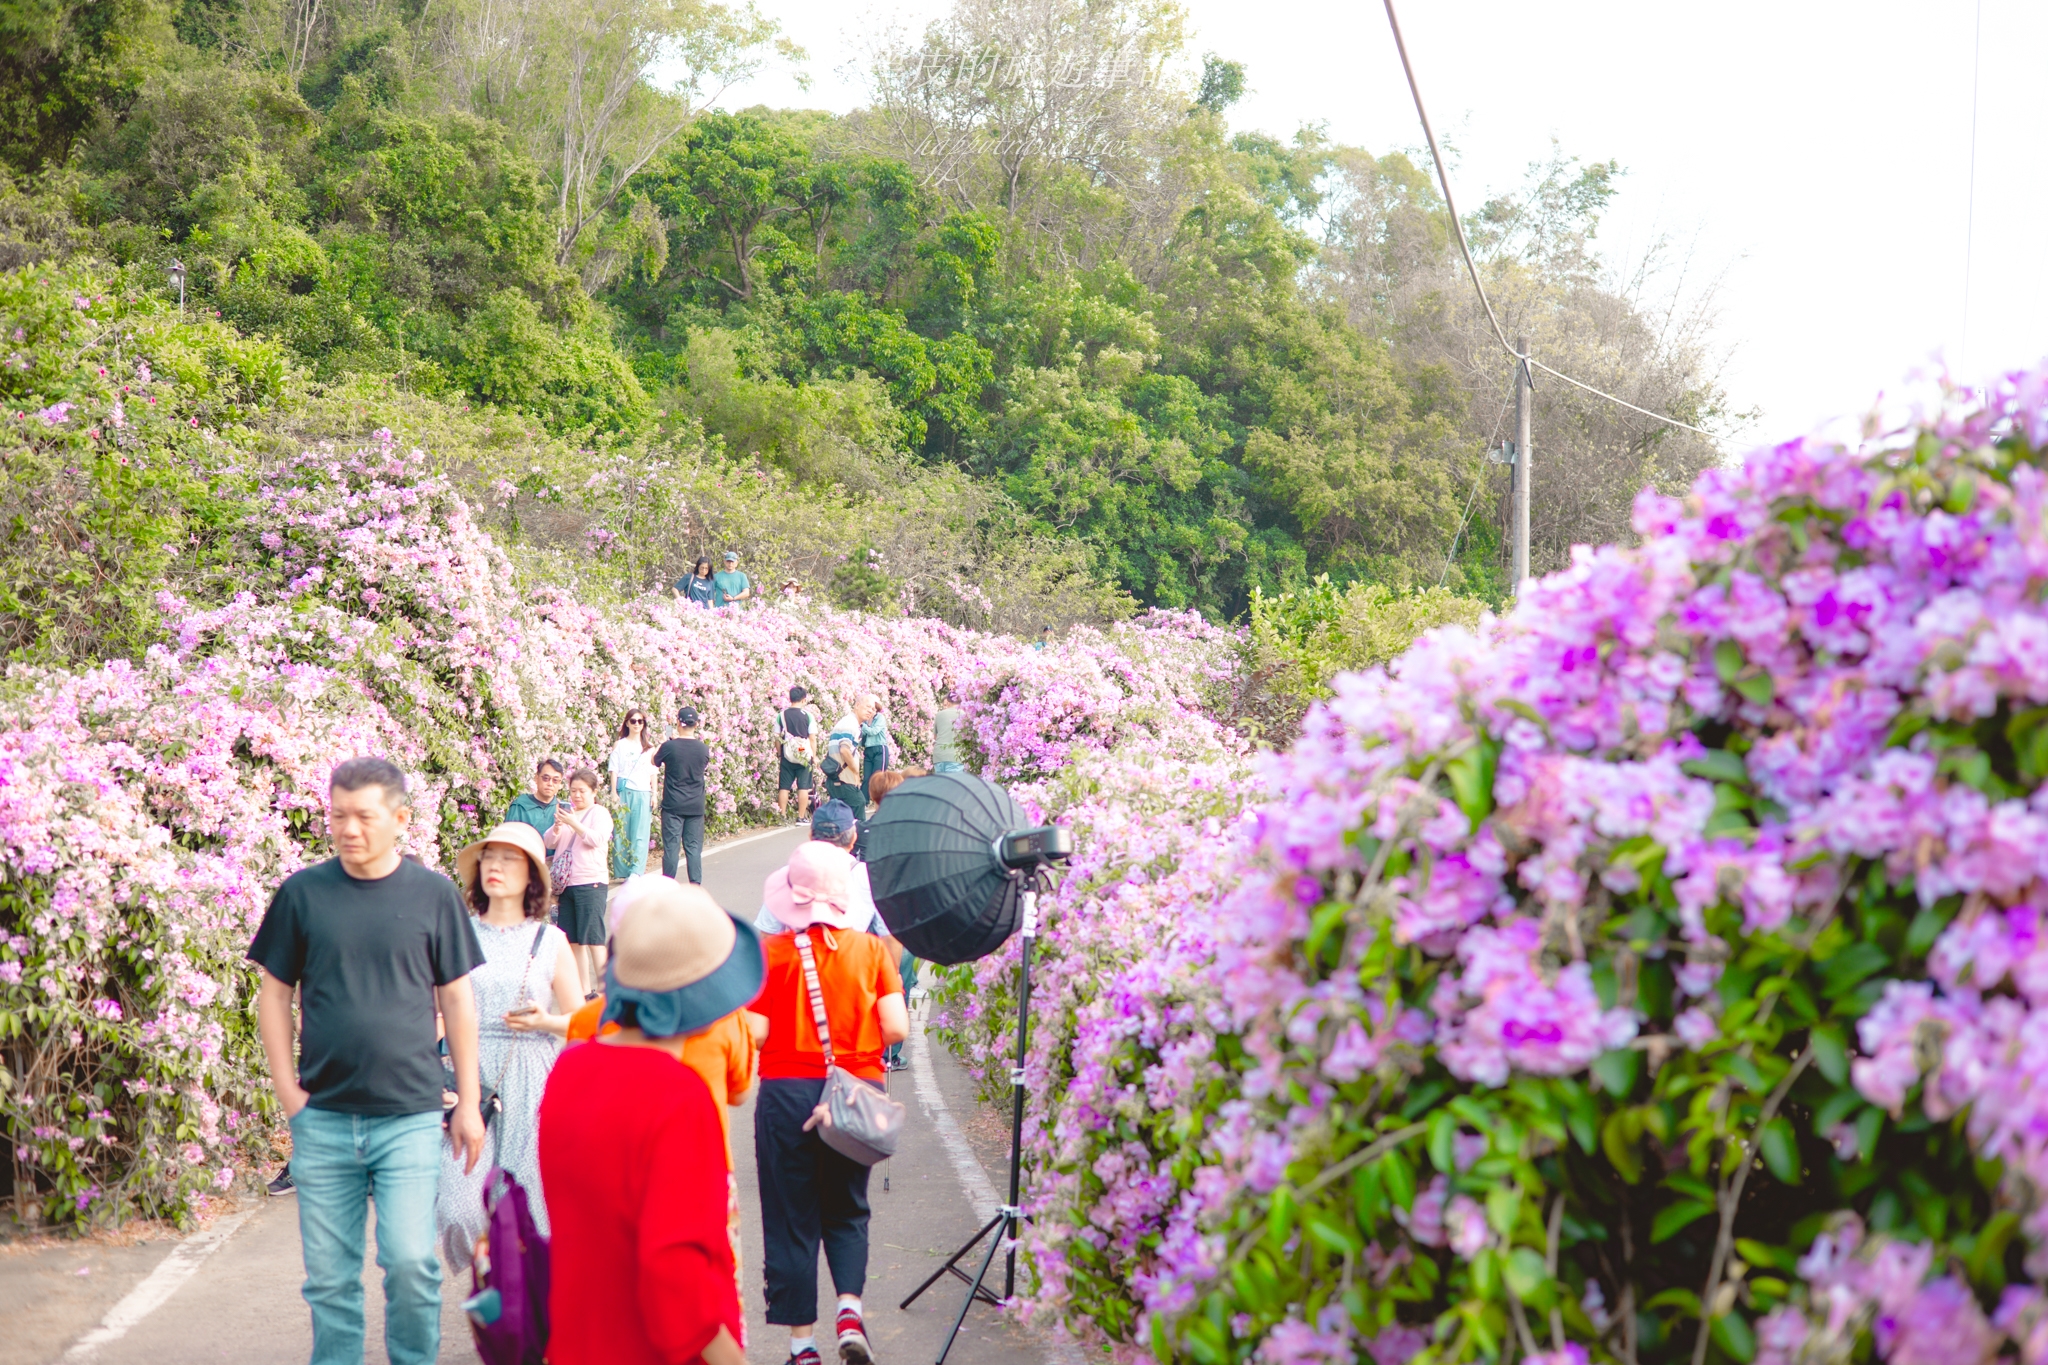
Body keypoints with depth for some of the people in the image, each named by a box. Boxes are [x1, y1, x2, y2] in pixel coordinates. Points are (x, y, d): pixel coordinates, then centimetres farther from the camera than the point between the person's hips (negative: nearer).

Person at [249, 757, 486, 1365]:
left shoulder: (433, 894, 1)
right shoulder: (303, 893, 2)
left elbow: (457, 999, 7)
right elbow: (274, 989, 9)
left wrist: (468, 1102, 6)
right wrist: (287, 1087, 2)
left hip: (410, 1115, -1)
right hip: (323, 1116, 1)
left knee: (411, 1261, -8)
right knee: (329, 1274, 7)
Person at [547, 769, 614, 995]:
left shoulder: (600, 813, 1)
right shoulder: (566, 812, 15)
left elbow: (597, 839, -15)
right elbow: (548, 842, 8)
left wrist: (574, 823, -25)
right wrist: (557, 826, -11)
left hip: (591, 883, -6)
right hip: (566, 883, 6)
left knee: (593, 938, -8)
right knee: (573, 939, 6)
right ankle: (584, 989, 12)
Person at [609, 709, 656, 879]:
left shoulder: (649, 747, 14)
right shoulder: (619, 745, 9)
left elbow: (653, 772, 13)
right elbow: (614, 770, 4)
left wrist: (654, 794, 6)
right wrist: (614, 792, -5)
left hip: (643, 793, 1)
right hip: (624, 792, -1)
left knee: (640, 834, -8)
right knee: (622, 832, -2)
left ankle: (636, 872, -12)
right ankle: (622, 872, 1)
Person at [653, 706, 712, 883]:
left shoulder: (669, 746, -11)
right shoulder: (704, 749, -3)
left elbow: (655, 762, 8)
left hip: (673, 805, -2)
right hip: (696, 806, 2)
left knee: (671, 847, 2)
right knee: (694, 847, 5)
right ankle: (696, 884, 1)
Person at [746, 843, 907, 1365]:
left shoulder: (770, 953, -8)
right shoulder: (873, 951, -4)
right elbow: (896, 1029, -8)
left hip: (787, 1091, -2)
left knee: (790, 1218, 9)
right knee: (847, 1211, 19)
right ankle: (850, 1308, -3)